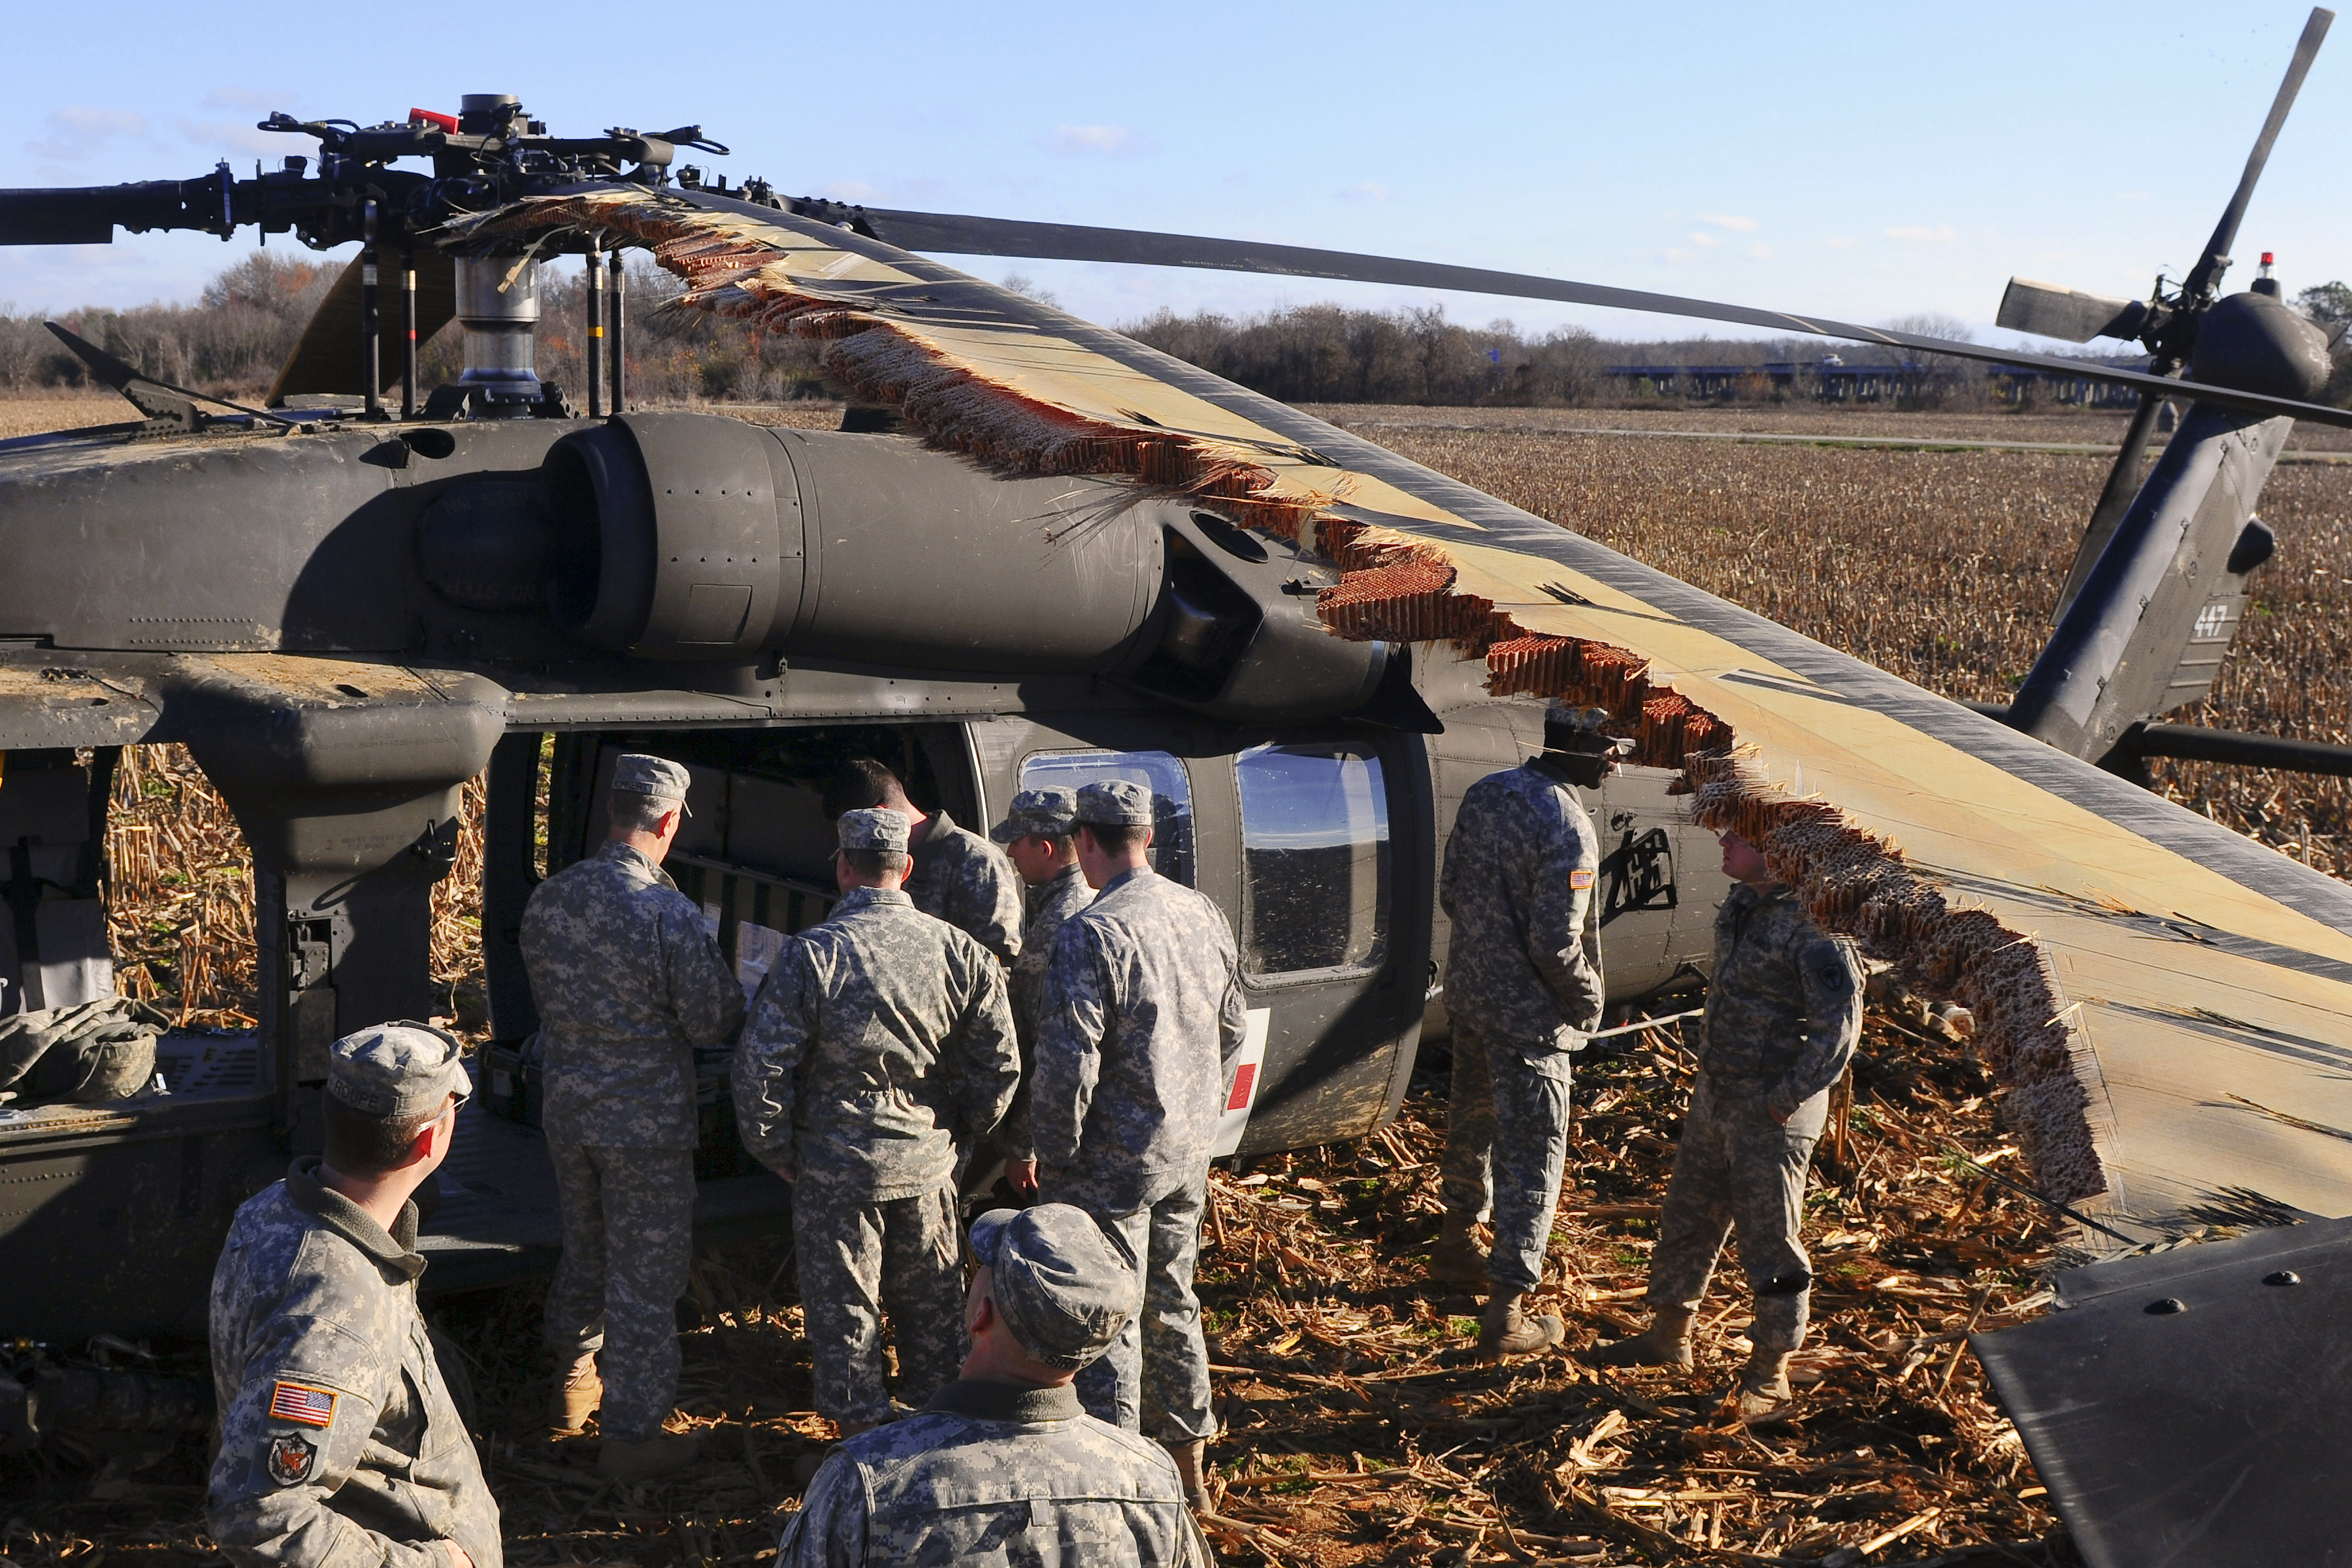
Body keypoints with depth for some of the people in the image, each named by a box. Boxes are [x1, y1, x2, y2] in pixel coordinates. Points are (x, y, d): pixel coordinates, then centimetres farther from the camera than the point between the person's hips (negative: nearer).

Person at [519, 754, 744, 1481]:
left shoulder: (547, 899, -3)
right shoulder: (670, 915, -23)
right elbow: (716, 1023, -16)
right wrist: (726, 992, 5)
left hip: (567, 1108, 6)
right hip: (647, 1123, -6)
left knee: (583, 1250, 26)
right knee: (644, 1276, 6)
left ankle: (573, 1381, 44)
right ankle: (633, 1432, 16)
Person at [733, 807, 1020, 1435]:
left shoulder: (811, 954, -15)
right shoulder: (961, 951, -4)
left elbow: (761, 1068, -15)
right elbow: (1000, 1064, 1)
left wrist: (777, 1151, -1)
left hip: (837, 1167, -4)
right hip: (928, 1163, 4)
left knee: (843, 1310, 11)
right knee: (932, 1301, 19)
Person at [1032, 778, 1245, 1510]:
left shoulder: (1090, 935, -21)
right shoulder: (1203, 915, 3)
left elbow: (1068, 1063, -22)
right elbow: (1231, 1028, 13)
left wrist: (1053, 1154, -9)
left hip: (1113, 1164, -7)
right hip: (1188, 1155, 7)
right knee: (1172, 1305, 20)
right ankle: (1188, 1468, 31)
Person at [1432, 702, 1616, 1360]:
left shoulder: (1486, 792, 1)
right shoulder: (1568, 829, -24)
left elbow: (1450, 890, 10)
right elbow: (1557, 943, -23)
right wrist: (1589, 1000, -6)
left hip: (1468, 992, 8)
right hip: (1528, 1015, -8)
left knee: (1473, 1121, 26)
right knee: (1533, 1154, 0)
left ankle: (1455, 1245, 46)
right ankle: (1506, 1316, 4)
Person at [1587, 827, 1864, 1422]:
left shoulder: (1811, 922, -22)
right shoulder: (1743, 903, 5)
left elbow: (1838, 1025, -23)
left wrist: (1787, 1096, -19)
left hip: (1772, 1111, -9)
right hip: (1715, 1093, 9)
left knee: (1768, 1241, 4)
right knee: (1686, 1217, 19)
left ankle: (1769, 1371, 20)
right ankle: (1669, 1335, 37)